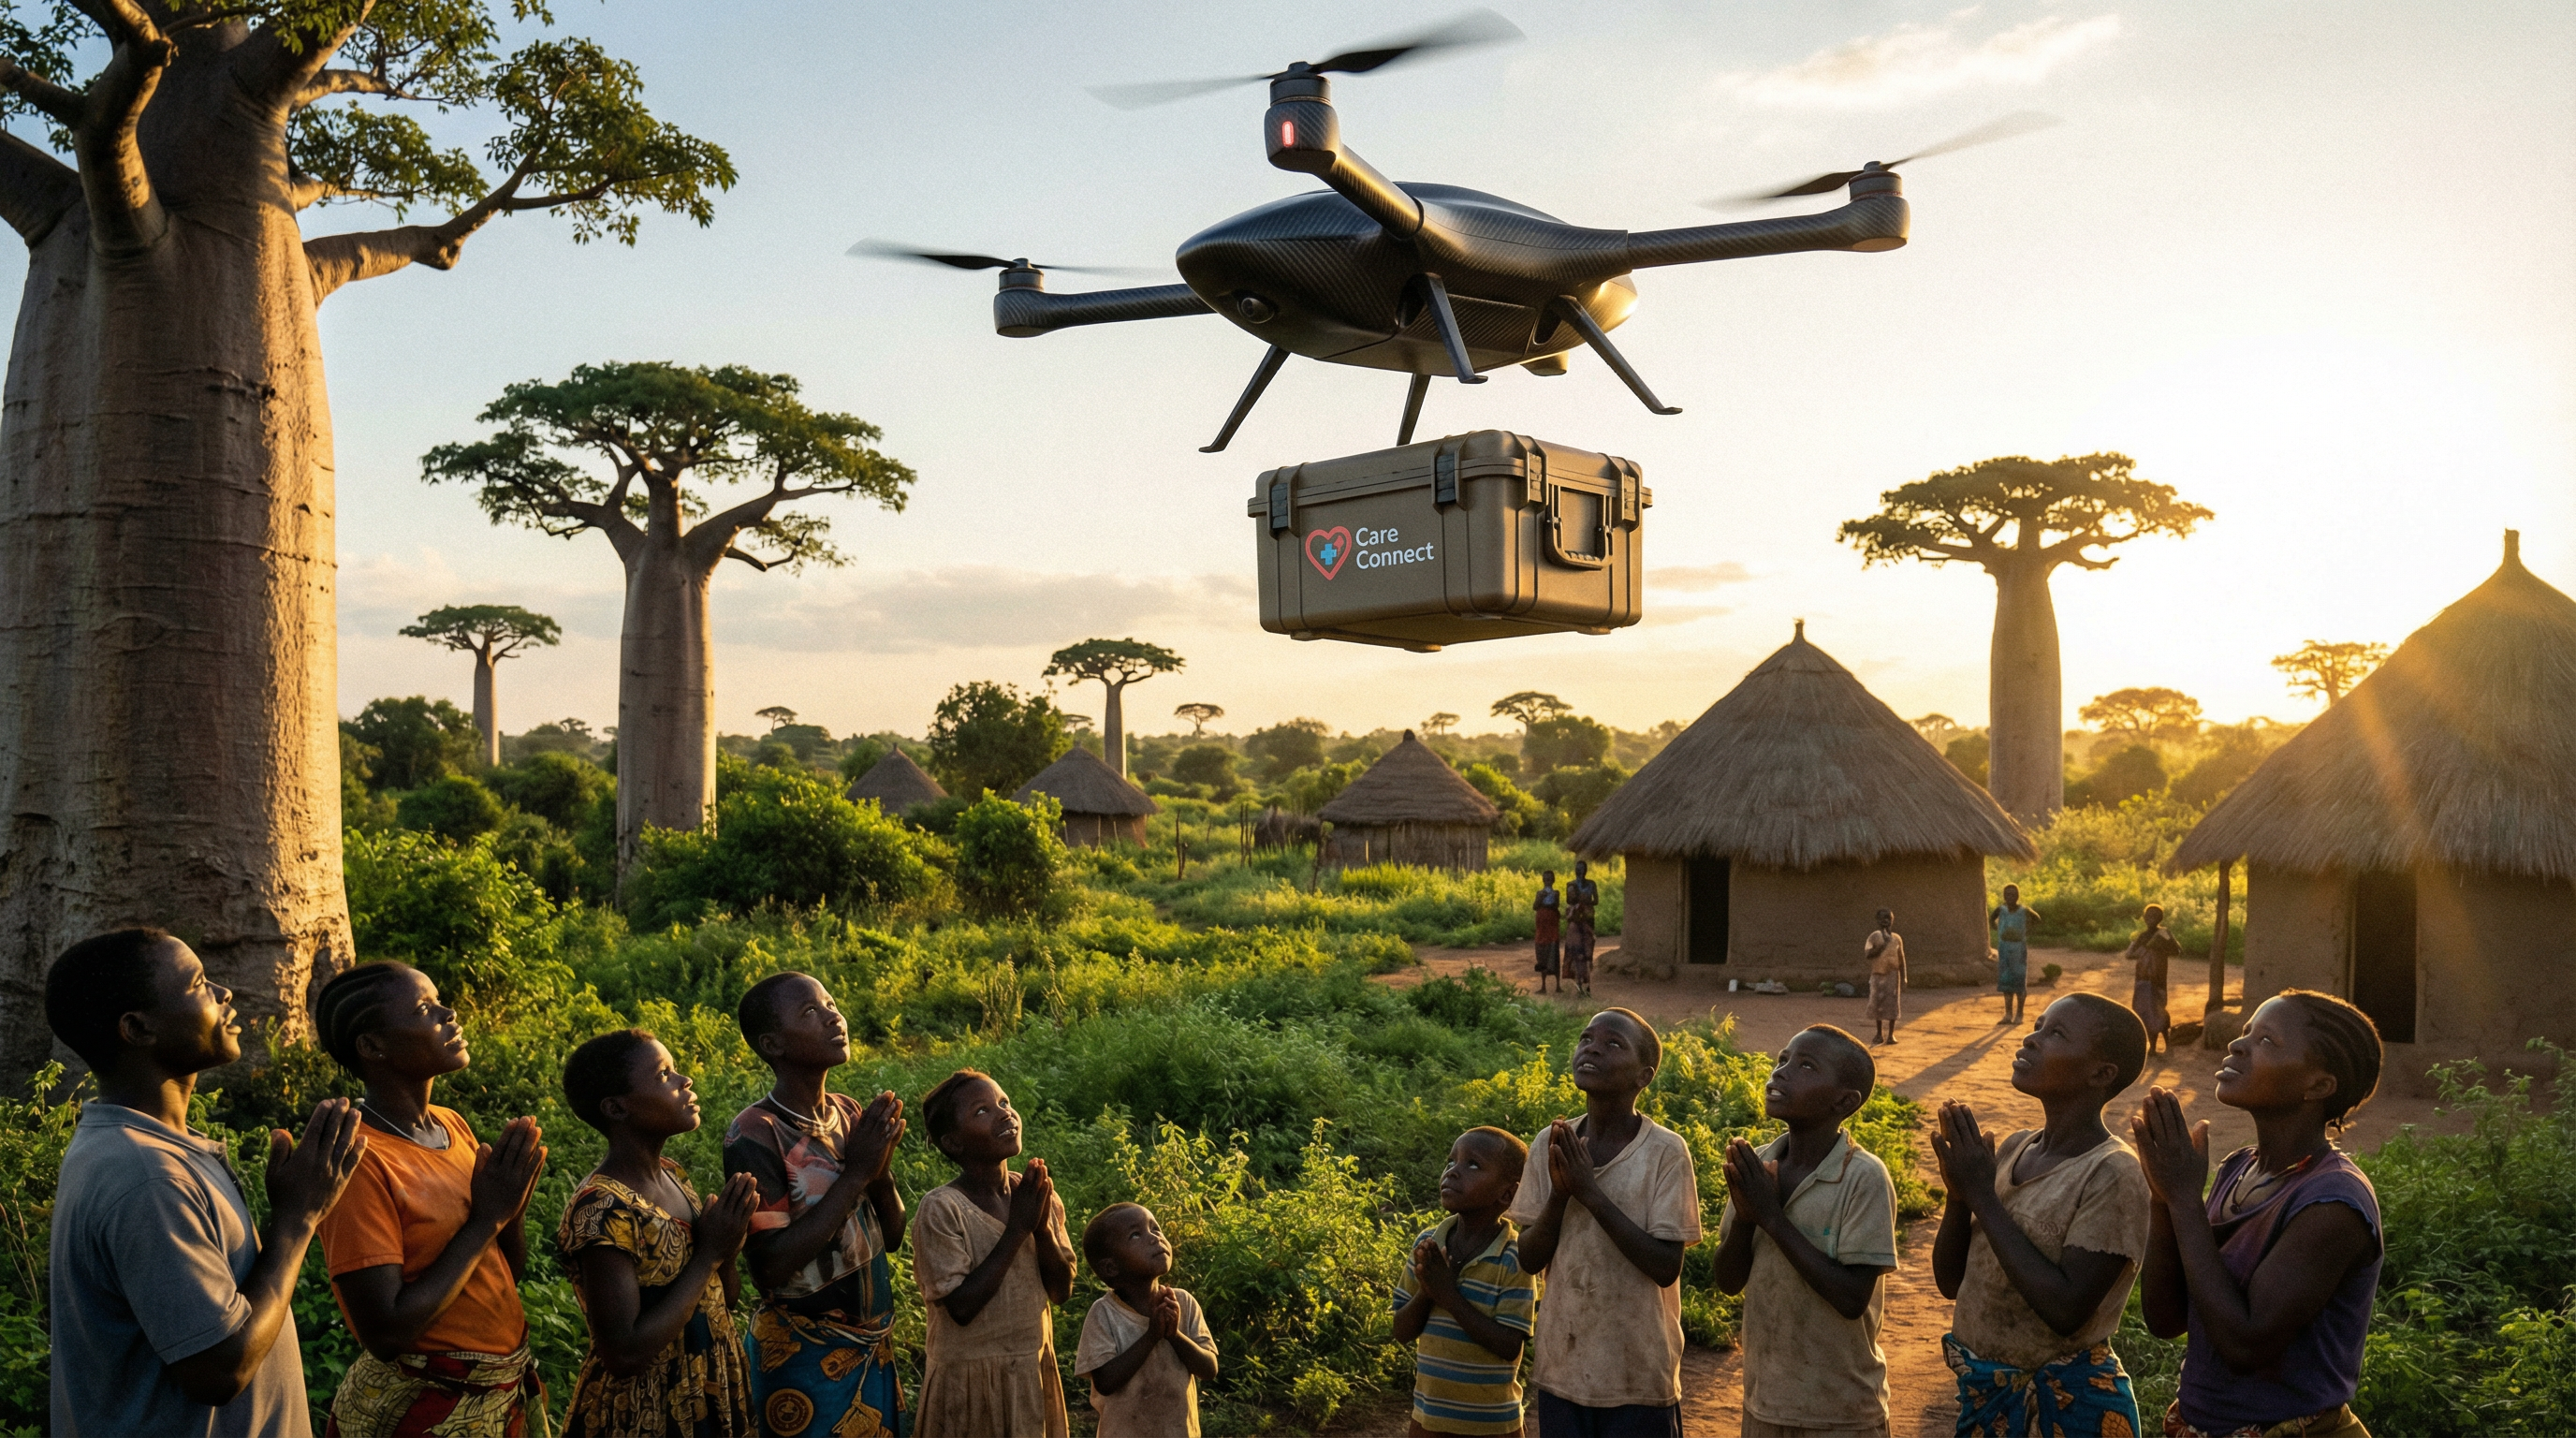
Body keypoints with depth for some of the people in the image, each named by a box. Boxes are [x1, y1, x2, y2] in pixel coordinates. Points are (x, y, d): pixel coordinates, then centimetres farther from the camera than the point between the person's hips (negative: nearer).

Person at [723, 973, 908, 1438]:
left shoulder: (850, 1114, 0)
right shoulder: (755, 1136, -19)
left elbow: (891, 1237, 6)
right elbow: (770, 1266, -24)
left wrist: (882, 1167, -14)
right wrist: (855, 1173, -24)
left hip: (874, 1344, 6)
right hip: (805, 1356, -6)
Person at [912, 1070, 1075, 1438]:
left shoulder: (1036, 1195, -1)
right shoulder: (941, 1209, -17)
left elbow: (1062, 1290, 0)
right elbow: (961, 1307, -21)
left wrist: (1042, 1227, -16)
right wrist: (1016, 1229, -22)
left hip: (1034, 1368, 5)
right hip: (970, 1378, -5)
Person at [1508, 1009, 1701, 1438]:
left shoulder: (1665, 1152, -12)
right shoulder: (1550, 1145, -1)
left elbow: (1666, 1268, -16)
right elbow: (1530, 1259, 0)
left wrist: (1592, 1193, -22)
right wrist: (1559, 1192, -18)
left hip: (1639, 1377, -3)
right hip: (1562, 1368, 3)